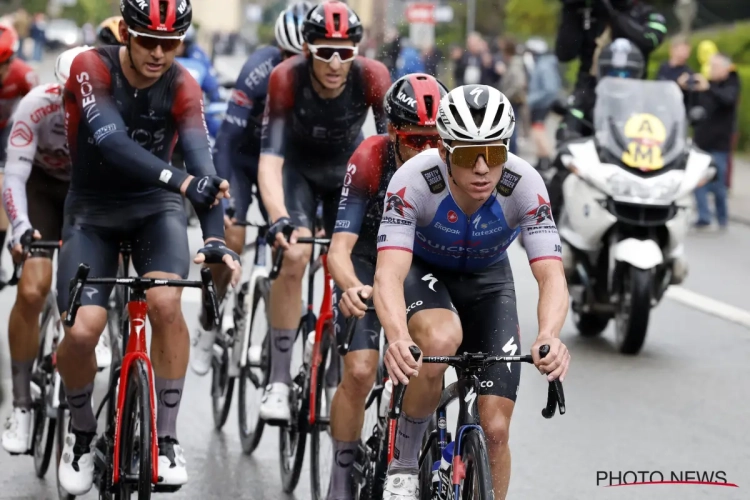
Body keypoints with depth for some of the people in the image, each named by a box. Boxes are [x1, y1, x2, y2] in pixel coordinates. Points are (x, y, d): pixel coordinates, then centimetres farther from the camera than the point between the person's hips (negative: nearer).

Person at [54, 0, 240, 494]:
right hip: (93, 213, -1)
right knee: (82, 330, -18)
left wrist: (216, 239, -42)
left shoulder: (183, 87, -15)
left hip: (155, 209, 1)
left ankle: (166, 437, -11)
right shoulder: (91, 69, -21)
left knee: (166, 303, -27)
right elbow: (112, 142, -36)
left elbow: (201, 160, -27)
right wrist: (183, 181, -51)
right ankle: (81, 432, 12)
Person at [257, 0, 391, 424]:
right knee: (294, 257, -24)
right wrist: (279, 218, -55)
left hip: (348, 169, 2)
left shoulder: (373, 78, -30)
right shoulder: (287, 79, -34)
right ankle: (279, 381, -17)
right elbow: (270, 159, -39)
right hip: (298, 167, -2)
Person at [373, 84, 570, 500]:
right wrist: (398, 338, -63)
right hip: (424, 270, -2)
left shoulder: (524, 185, -31)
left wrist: (549, 336, -57)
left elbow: (551, 276, -36)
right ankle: (403, 462, -13)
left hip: (487, 281, 2)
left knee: (494, 429, -8)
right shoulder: (414, 180, -34)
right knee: (442, 340, -37)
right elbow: (389, 275, -43)